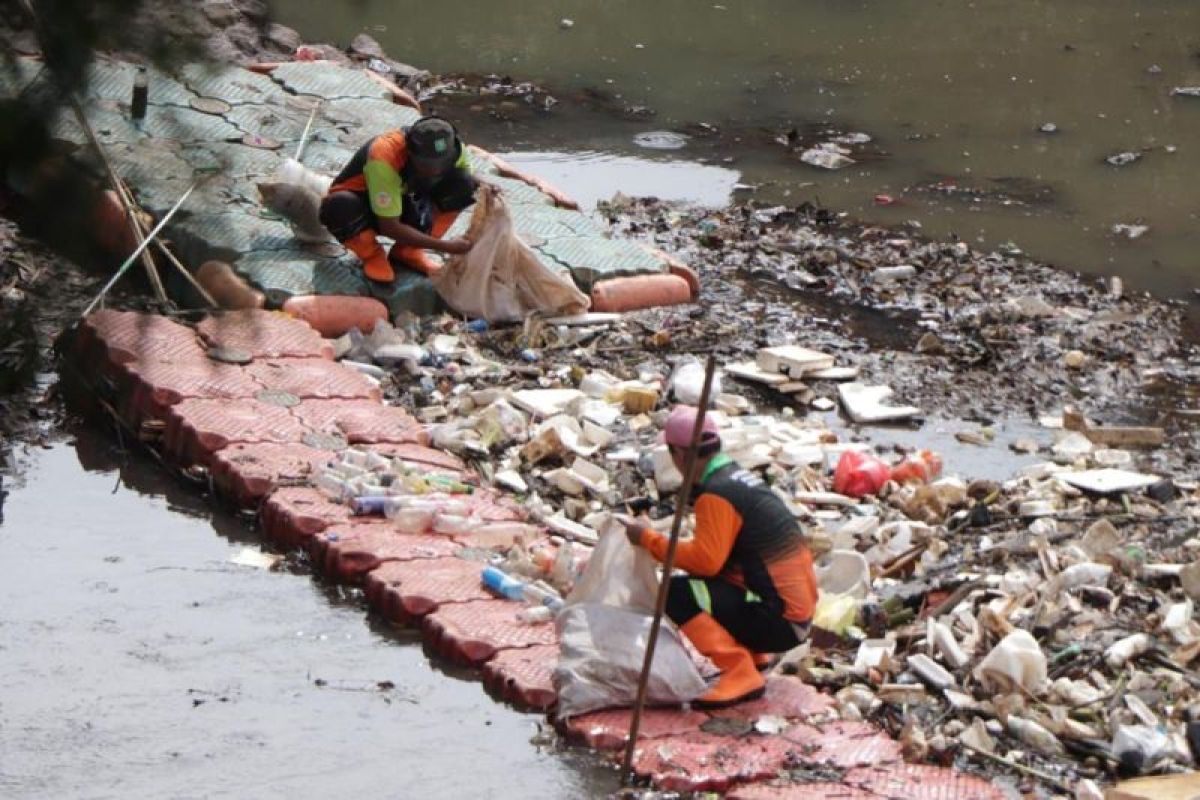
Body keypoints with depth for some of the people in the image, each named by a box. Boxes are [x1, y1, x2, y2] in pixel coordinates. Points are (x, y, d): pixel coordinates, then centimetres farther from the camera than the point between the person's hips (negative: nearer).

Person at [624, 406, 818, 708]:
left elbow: (706, 560, -24)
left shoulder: (716, 494, -16)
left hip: (780, 620, -9)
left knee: (678, 594, -17)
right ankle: (753, 656, 18)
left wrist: (649, 539, -14)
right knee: (698, 584, 23)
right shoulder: (740, 477, 13)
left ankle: (741, 675, -16)